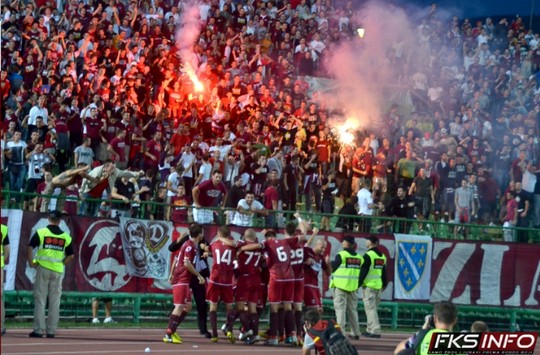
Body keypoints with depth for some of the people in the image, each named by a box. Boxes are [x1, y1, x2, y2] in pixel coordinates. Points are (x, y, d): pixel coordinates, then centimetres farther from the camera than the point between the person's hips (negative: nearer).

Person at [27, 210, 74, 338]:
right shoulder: (65, 236, 5)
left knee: (40, 300, 1)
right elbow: (70, 256, 6)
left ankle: (38, 330, -3)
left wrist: (31, 263, -1)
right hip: (58, 271, 2)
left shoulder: (41, 232, -2)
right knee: (55, 301, 7)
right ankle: (51, 331, 8)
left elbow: (29, 248, -10)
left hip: (43, 269, -2)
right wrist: (61, 264, 13)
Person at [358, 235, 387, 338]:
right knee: (373, 308, 16)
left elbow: (363, 271, -14)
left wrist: (358, 283, -10)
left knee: (370, 308, -7)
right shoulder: (382, 255, 13)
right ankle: (370, 329, 20)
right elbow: (384, 272, 17)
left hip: (369, 285, -8)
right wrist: (384, 284, 24)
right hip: (378, 286, 8)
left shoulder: (368, 255, -11)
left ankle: (375, 331, -13)